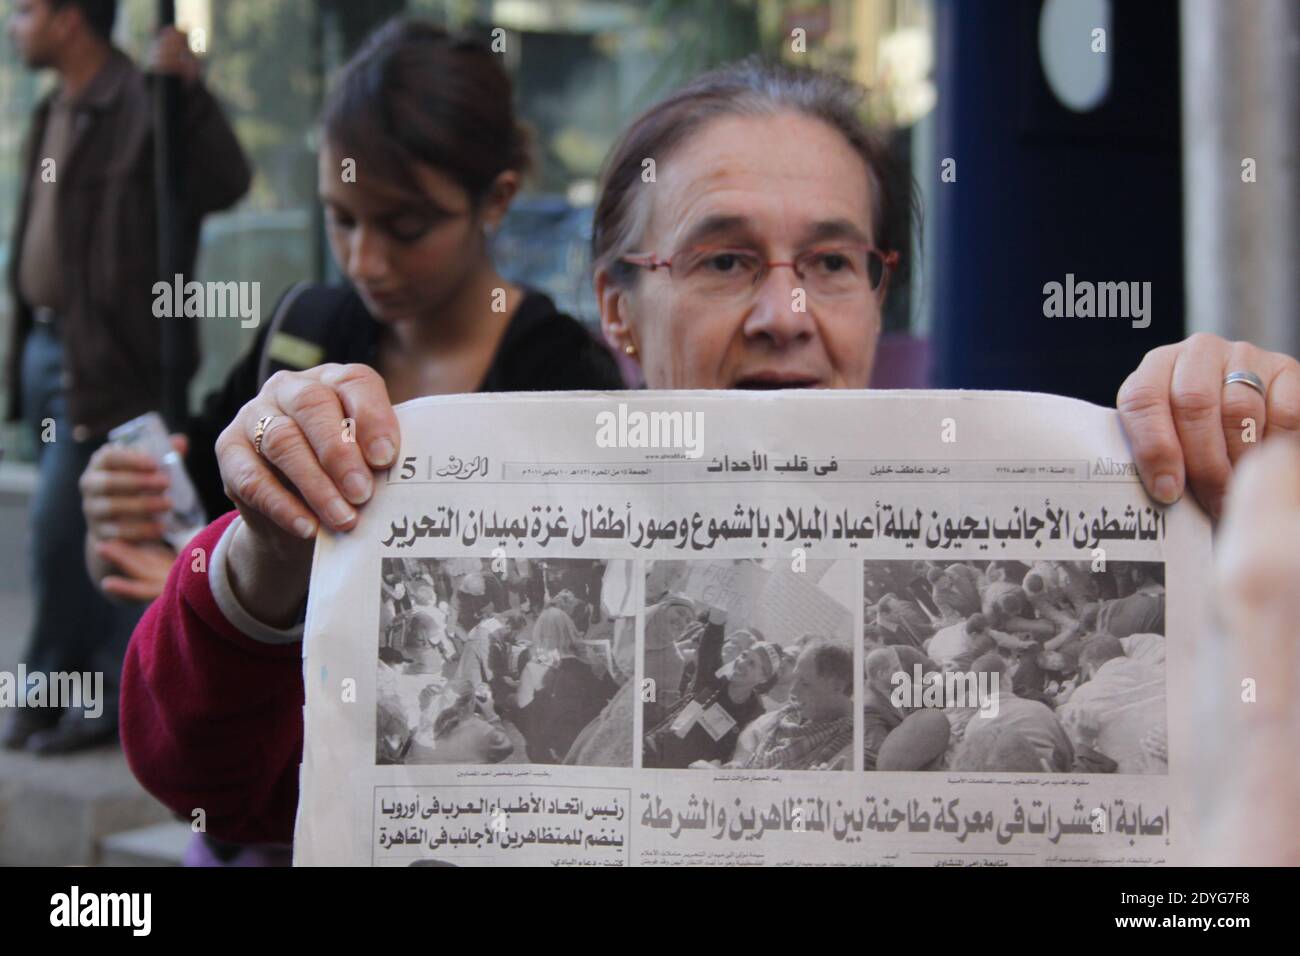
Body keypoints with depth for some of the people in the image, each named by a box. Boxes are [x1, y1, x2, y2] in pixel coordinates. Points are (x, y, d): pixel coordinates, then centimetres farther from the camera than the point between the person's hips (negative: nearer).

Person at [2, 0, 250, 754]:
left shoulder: (141, 107, -12)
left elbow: (226, 183, -24)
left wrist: (188, 91, -33)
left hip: (104, 359, -9)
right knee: (97, 536, 12)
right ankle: (110, 693, 20)